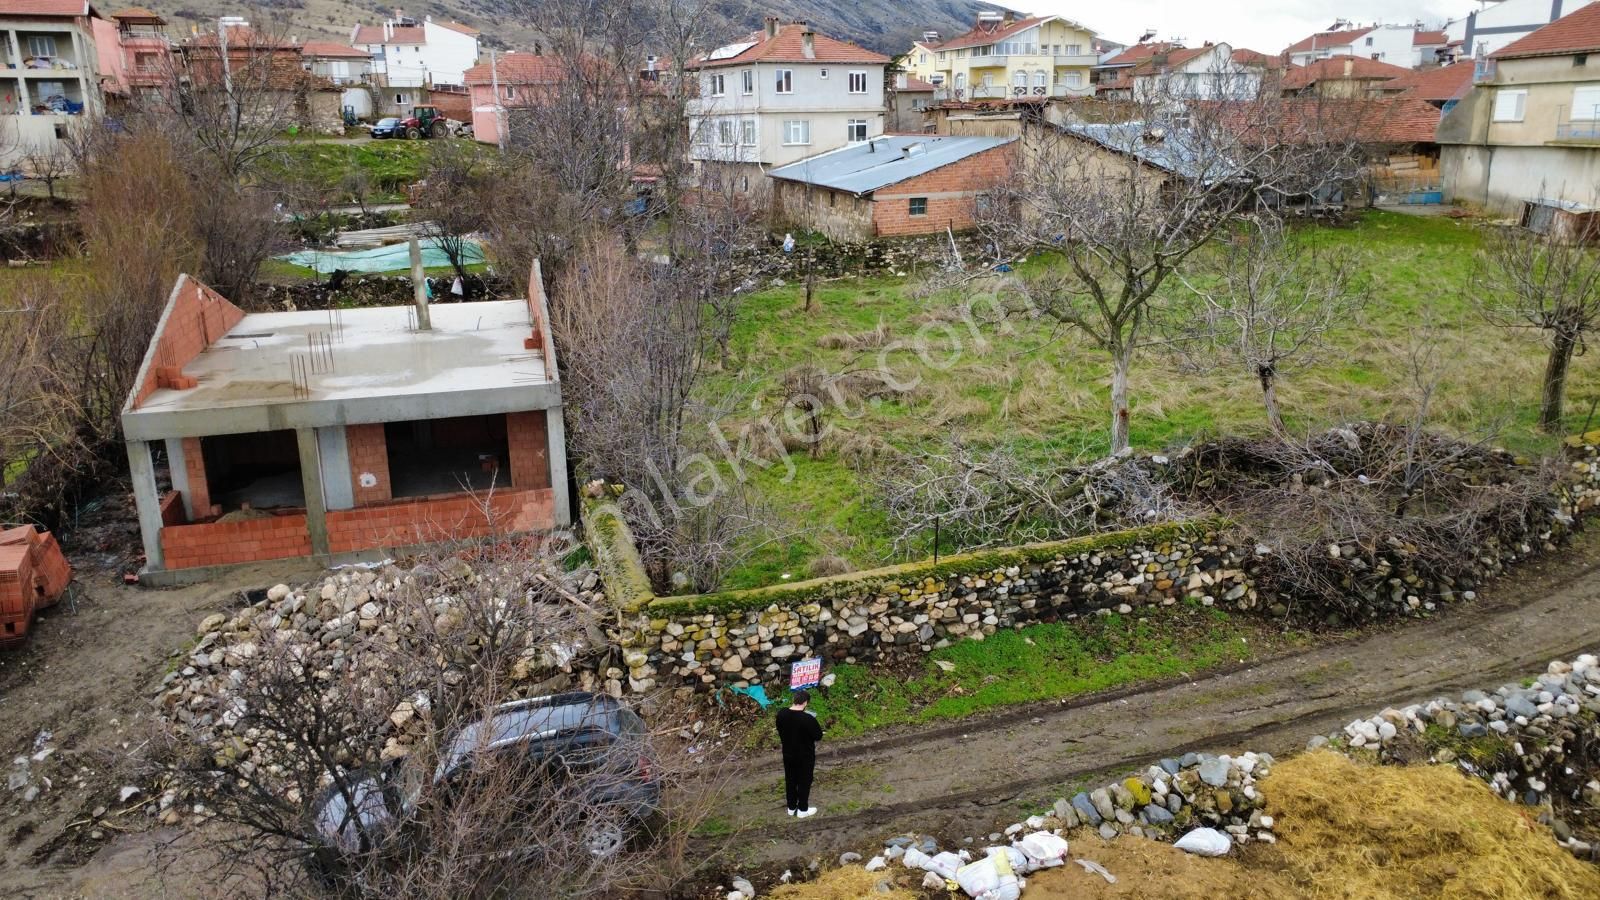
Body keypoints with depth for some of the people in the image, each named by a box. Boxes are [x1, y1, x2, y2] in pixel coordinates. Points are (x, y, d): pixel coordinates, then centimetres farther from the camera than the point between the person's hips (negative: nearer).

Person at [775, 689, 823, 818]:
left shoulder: (781, 714, -12)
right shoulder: (808, 719, -29)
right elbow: (818, 736, -16)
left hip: (788, 753, 5)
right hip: (805, 756, -5)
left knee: (790, 780, 21)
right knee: (804, 781, 14)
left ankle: (791, 807, 35)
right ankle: (802, 810, 28)